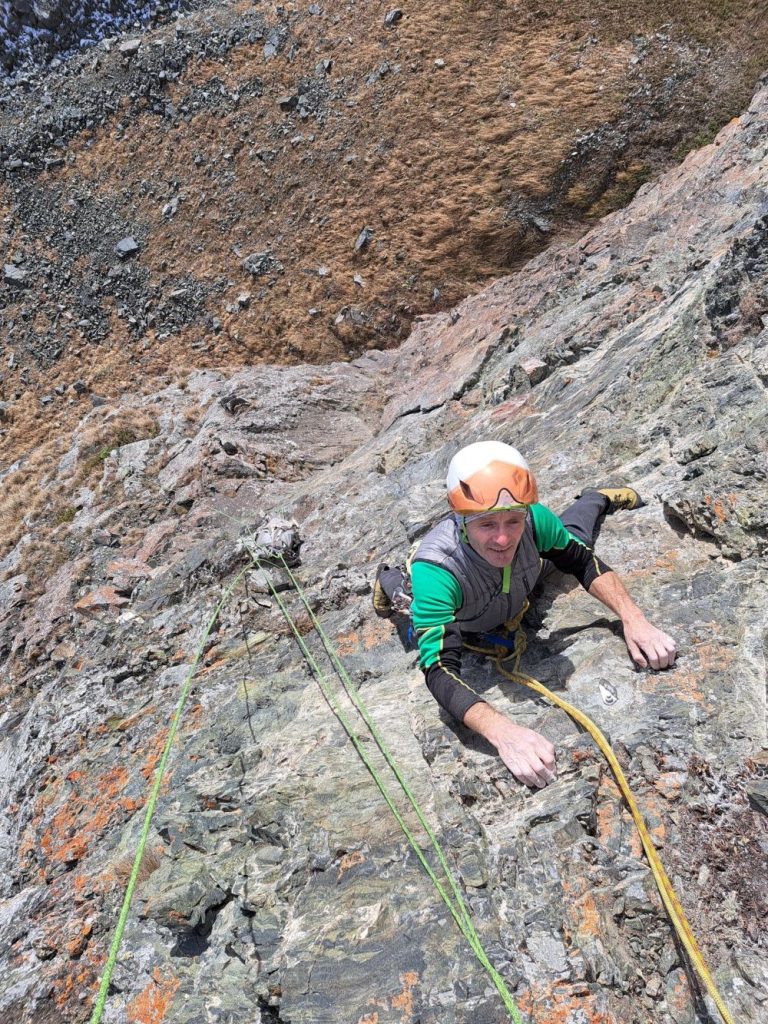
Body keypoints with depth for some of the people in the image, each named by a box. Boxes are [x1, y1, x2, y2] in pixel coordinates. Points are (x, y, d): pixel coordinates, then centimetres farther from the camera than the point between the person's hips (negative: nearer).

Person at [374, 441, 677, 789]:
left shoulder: (531, 518, -40)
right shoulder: (435, 568, -49)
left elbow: (584, 563, -22)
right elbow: (440, 670, -52)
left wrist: (632, 617, -39)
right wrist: (502, 731, -68)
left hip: (526, 573, 3)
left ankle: (596, 500, 52)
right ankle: (393, 583, 45)